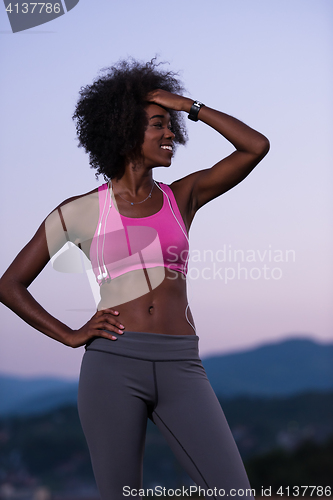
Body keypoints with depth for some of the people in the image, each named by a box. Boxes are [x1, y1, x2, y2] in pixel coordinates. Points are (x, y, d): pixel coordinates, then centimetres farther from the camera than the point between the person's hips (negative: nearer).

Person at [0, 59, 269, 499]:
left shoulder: (182, 197, 15)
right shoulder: (81, 212, 8)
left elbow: (256, 146, 8)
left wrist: (190, 107, 9)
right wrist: (70, 335, 2)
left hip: (181, 367, 2)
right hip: (113, 364, -2)